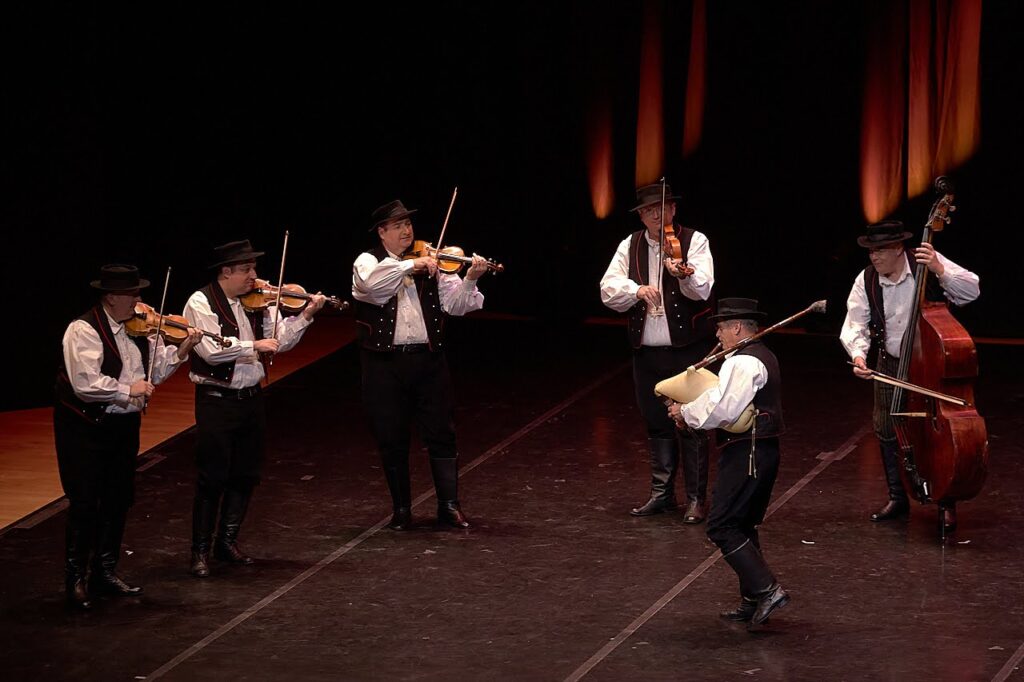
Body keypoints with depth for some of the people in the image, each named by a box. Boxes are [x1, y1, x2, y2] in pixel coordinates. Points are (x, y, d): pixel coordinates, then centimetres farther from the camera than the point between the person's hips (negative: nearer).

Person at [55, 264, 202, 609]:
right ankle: (75, 578, 3)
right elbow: (86, 383, -27)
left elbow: (155, 369, 10)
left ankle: (105, 572, 26)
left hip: (125, 426, 8)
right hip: (86, 428, -8)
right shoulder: (84, 331, -18)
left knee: (119, 501, 13)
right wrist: (128, 389, -21)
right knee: (85, 503, -6)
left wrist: (182, 350, -5)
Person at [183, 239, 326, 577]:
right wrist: (255, 346, -24)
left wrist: (305, 316, -6)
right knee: (212, 478, -3)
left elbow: (280, 339, 6)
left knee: (247, 475, 12)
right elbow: (211, 349, -24)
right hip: (216, 401, -7)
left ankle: (228, 542, 26)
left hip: (251, 398, 7)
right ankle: (201, 551, 6)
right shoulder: (201, 303, -12)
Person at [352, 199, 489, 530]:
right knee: (392, 440, 6)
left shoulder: (431, 264, 7)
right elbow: (372, 282, -23)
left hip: (428, 359, 1)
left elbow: (454, 305, -2)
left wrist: (469, 279, -19)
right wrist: (411, 265, -26)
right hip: (385, 363, -1)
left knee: (442, 434, 2)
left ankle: (449, 506, 9)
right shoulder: (368, 262, 1)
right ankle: (401, 509, 17)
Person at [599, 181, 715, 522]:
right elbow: (608, 290, -3)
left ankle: (696, 498, 6)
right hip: (646, 351, 4)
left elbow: (702, 289, -19)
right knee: (656, 424, 13)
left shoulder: (694, 241, -5)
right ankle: (662, 493, 24)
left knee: (691, 424, -3)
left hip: (687, 350, -4)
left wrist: (684, 275, -39)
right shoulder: (630, 246, 6)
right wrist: (636, 289, -21)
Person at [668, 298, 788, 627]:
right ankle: (753, 601, 19)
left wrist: (686, 413, -10)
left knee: (722, 527, -9)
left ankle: (766, 590, -14)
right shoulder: (763, 357, 18)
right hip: (764, 450, 11)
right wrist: (692, 412, 7)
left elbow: (723, 411, -25)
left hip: (745, 455, -11)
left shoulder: (742, 362, -16)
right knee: (744, 527, 17)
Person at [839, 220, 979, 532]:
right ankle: (898, 498, 26)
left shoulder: (927, 263, -18)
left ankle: (947, 503, 13)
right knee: (887, 431, 7)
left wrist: (939, 271, -36)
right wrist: (858, 355, -30)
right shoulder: (866, 280, -9)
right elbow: (855, 324, -12)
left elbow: (972, 291, -21)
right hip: (891, 364, 4)